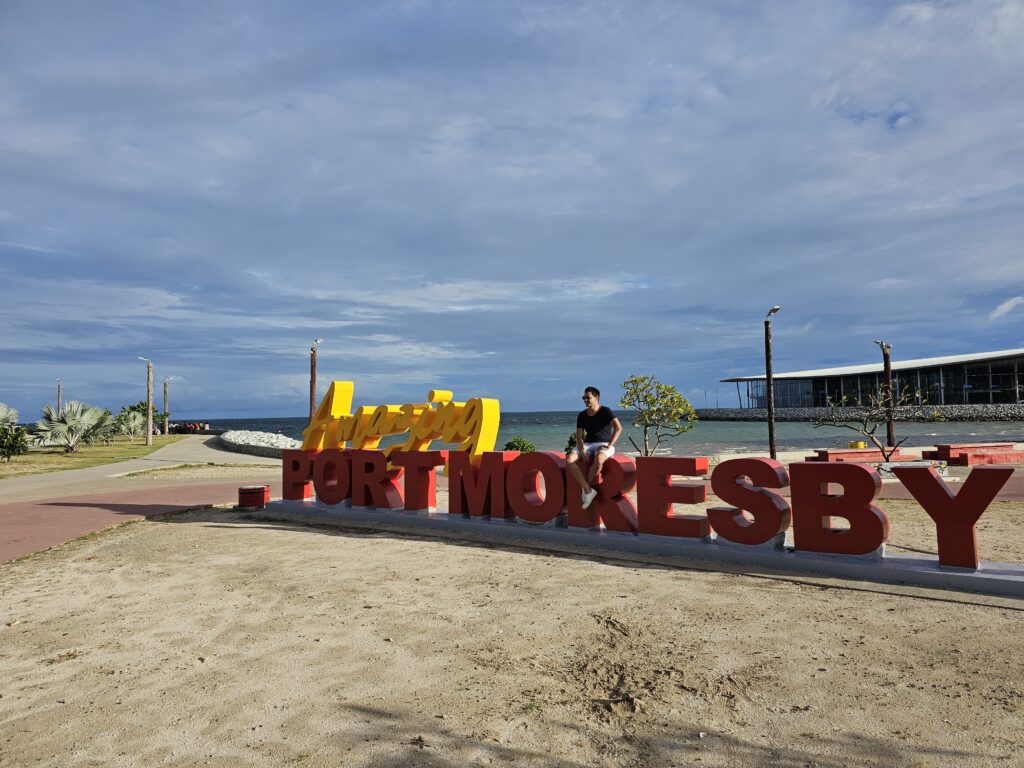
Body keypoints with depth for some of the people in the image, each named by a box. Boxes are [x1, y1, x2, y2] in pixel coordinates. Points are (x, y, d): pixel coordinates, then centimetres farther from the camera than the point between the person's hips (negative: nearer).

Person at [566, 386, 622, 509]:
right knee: (569, 460, -25)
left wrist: (609, 446, -22)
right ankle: (589, 490, -26)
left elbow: (618, 428, -17)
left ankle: (586, 489, -17)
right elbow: (579, 437, 4)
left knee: (599, 459, -41)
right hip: (587, 445, 5)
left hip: (603, 445, -4)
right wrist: (582, 452, -15)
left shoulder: (605, 411, -4)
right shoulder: (582, 415, 9)